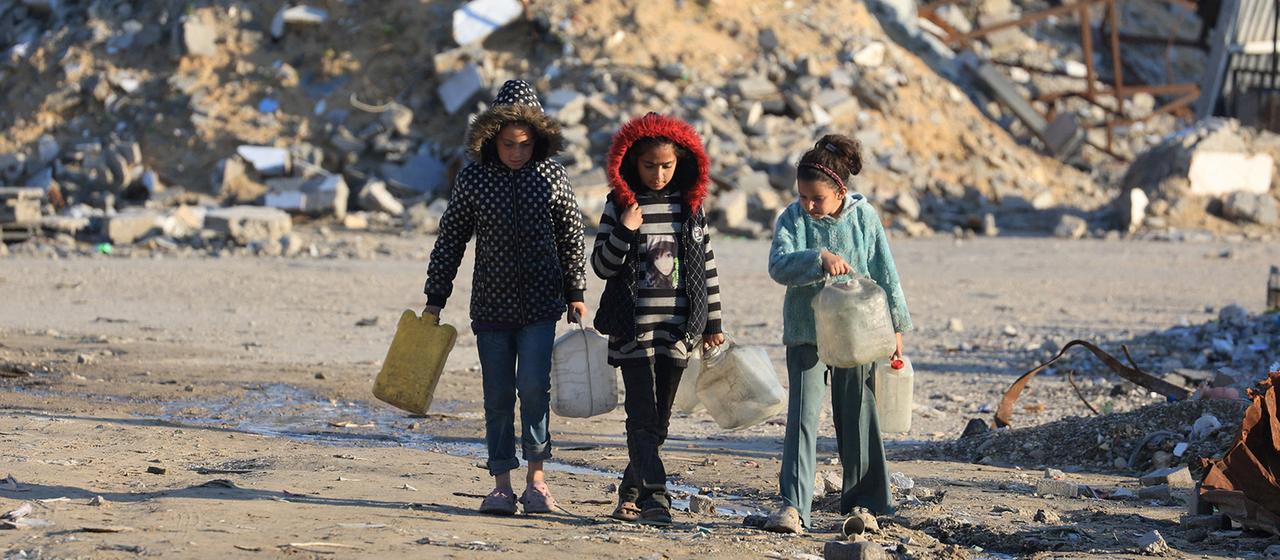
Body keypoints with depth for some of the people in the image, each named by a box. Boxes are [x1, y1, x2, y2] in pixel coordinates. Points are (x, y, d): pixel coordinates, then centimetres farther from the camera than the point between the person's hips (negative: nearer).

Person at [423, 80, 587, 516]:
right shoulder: (473, 178, -2)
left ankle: (536, 479, -4)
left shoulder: (552, 177, -1)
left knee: (534, 385, -14)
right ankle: (502, 485, 10)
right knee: (498, 397, 3)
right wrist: (435, 299, 4)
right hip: (491, 305, 1)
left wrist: (576, 293, 9)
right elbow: (450, 240, 4)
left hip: (541, 304, -1)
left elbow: (571, 238, 9)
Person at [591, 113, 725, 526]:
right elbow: (601, 266, 0)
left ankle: (631, 493, 20)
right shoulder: (620, 204, -1)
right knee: (643, 416, -11)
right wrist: (624, 232, -17)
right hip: (633, 328, -3)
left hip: (677, 328, 3)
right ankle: (654, 496, -15)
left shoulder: (690, 205, 7)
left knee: (659, 419, 8)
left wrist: (713, 322, 13)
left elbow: (707, 264, 13)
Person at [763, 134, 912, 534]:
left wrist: (895, 327, 6)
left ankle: (863, 500, 23)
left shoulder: (864, 217, -3)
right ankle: (793, 505, -15)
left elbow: (885, 274, 3)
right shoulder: (792, 219, -6)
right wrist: (820, 258, -36)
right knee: (803, 415, -10)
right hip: (806, 333, -1)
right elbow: (779, 265, -21)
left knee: (857, 417, 11)